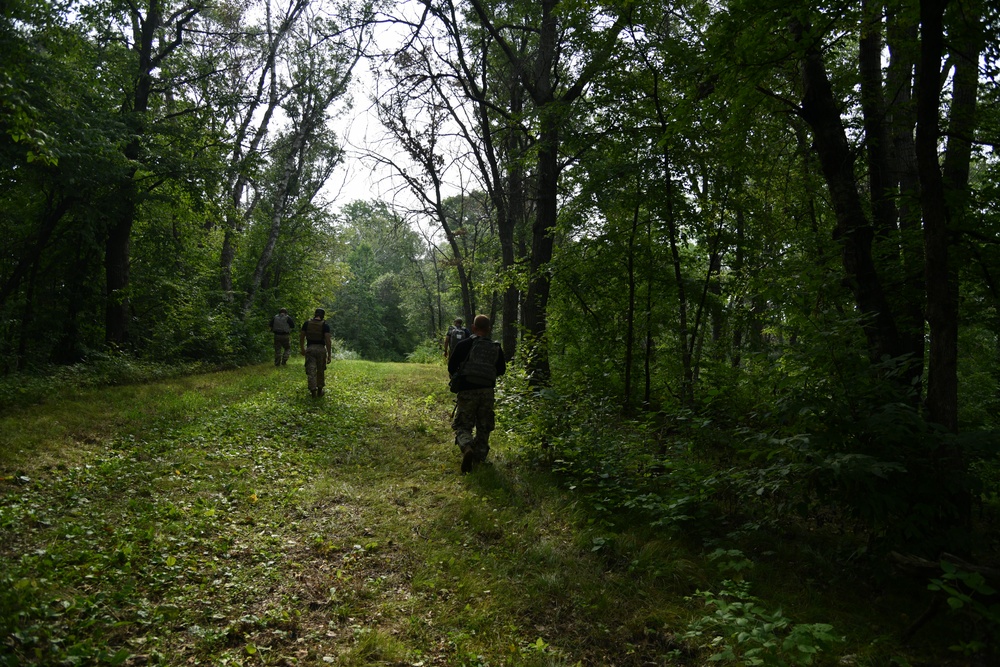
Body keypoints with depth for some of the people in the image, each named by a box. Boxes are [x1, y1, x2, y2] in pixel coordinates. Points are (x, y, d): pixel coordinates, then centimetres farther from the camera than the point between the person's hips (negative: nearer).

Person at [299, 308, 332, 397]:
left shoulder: (307, 323, 4)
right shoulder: (325, 325, -5)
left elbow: (301, 337, 7)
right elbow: (328, 340, -11)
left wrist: (302, 349, 21)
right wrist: (329, 355, -8)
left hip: (310, 349, 1)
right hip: (321, 349, -1)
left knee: (311, 371, 3)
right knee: (321, 371, 14)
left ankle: (313, 390, -2)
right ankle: (320, 390, 23)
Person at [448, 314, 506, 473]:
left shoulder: (463, 345, -4)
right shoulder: (496, 348, 5)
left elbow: (451, 367, -1)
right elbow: (501, 370, 16)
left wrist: (458, 379, 19)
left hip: (467, 390, -3)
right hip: (487, 391, 3)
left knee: (462, 425, 2)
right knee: (483, 427, 16)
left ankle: (467, 448, -25)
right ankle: (479, 456, 19)